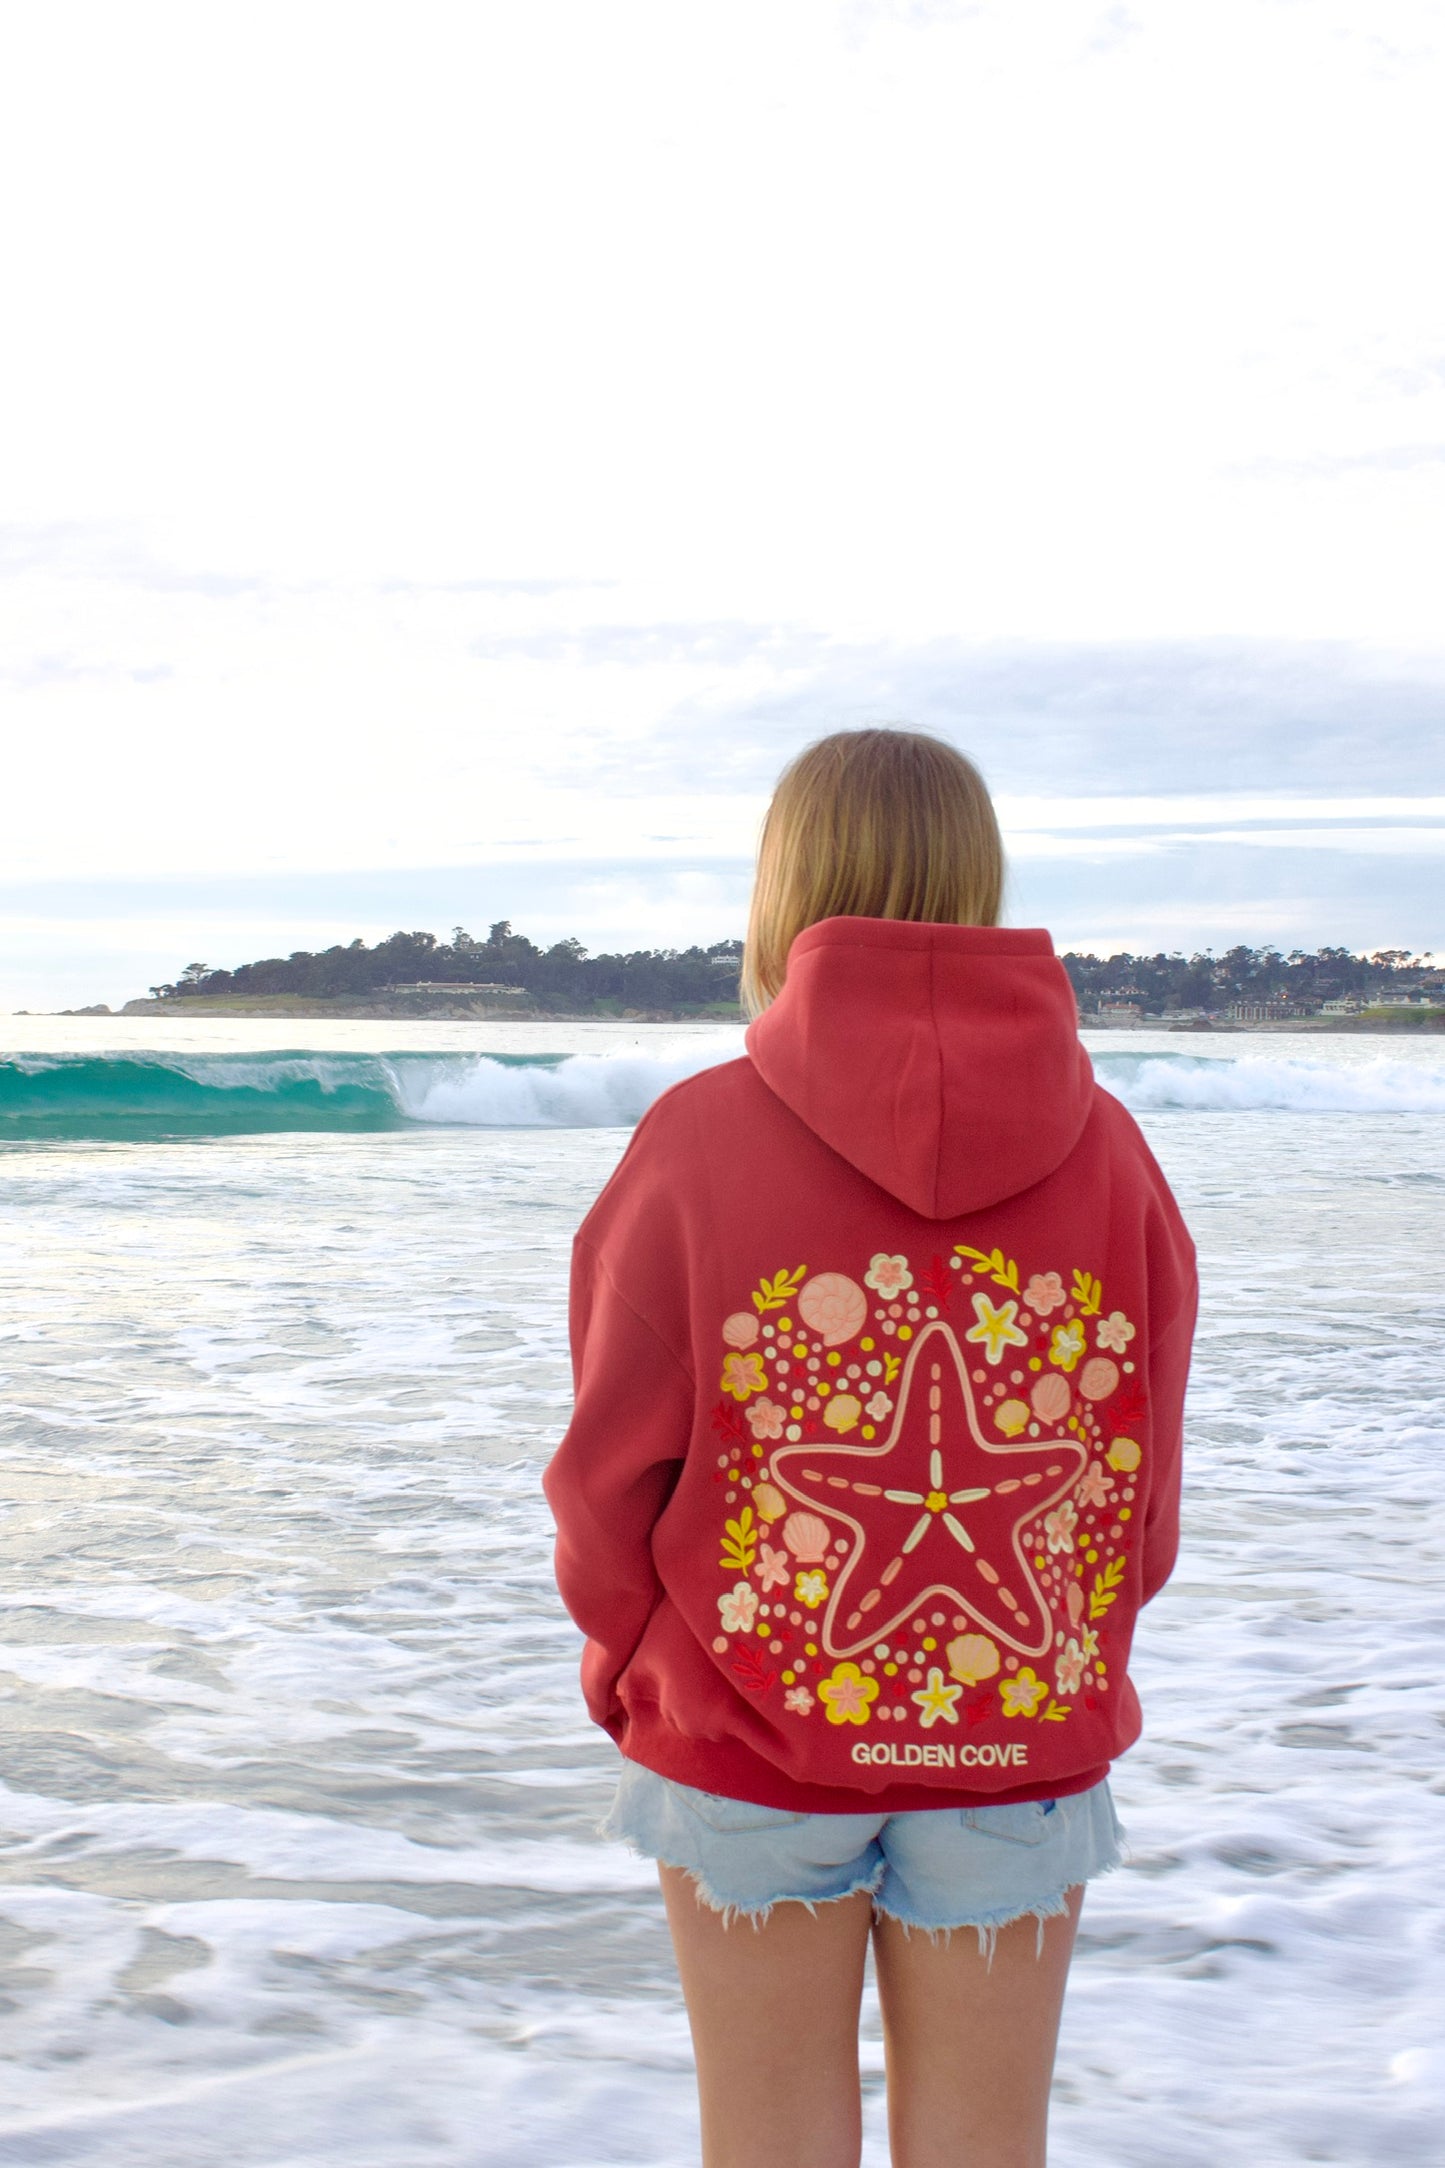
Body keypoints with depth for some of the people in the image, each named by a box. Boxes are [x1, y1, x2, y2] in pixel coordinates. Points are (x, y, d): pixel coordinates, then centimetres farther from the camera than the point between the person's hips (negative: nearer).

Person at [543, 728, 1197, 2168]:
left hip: (748, 1728, -1)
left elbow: (613, 1469, -6)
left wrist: (624, 1671, 12)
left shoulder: (700, 1138, -12)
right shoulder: (1104, 1147, -5)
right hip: (1024, 1734, 2)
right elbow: (1145, 1476, 2)